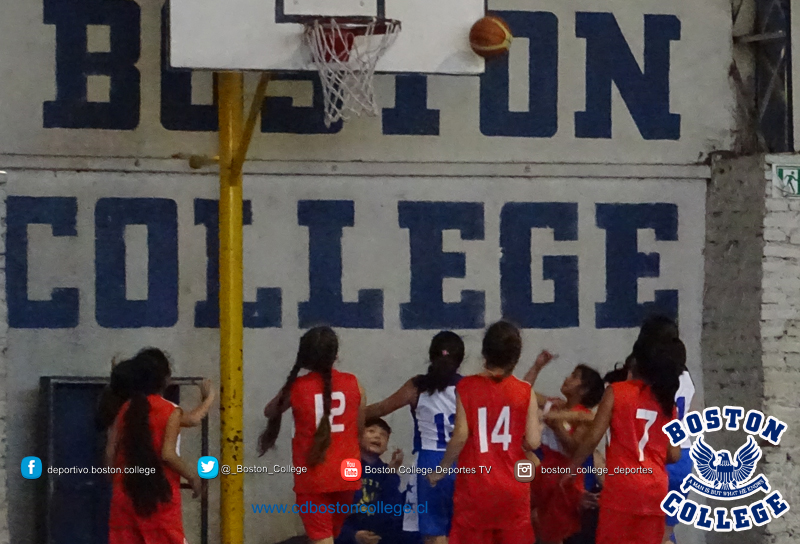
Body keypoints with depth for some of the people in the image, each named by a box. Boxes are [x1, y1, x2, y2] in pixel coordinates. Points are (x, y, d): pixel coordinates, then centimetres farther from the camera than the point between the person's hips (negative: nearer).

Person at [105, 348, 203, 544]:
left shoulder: (126, 409, 7)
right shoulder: (170, 411, -7)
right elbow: (168, 454, -16)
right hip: (160, 495, -4)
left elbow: (110, 452, 4)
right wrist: (192, 476, -3)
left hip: (127, 493, 4)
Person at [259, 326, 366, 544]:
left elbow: (270, 412, 13)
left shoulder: (296, 388, -6)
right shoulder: (354, 384, -1)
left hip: (313, 475, -3)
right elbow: (359, 429, 9)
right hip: (346, 474, 3)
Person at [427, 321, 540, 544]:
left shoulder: (467, 387, -6)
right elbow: (533, 442, -5)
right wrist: (538, 429, 17)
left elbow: (460, 436, -10)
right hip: (513, 487, 1)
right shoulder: (525, 391, -3)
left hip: (475, 486, -1)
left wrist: (441, 470, 3)